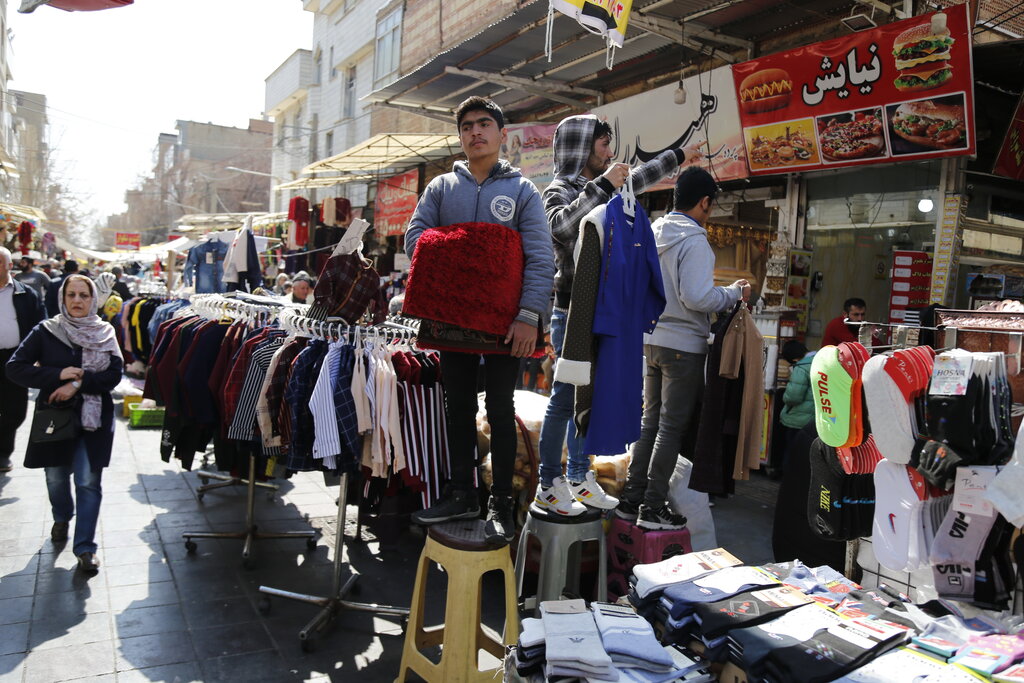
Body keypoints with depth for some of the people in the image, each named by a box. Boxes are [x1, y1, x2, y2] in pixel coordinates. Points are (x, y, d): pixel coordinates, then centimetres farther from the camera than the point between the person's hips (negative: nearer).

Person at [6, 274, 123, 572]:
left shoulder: (105, 333, 1)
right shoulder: (46, 331, -2)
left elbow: (114, 375, -7)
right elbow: (15, 367, -8)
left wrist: (79, 383, -20)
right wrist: (58, 374, -19)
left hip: (94, 417, -1)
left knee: (88, 483, -4)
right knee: (56, 478, 15)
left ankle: (85, 547, 5)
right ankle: (62, 519, 46)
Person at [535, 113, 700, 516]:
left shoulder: (601, 189, 14)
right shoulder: (559, 190, -8)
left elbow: (638, 179, 32)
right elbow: (561, 226, -30)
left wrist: (676, 157, 44)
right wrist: (602, 186, -26)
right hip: (573, 315, -8)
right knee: (565, 400, -5)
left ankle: (578, 478, 22)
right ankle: (548, 486, 4)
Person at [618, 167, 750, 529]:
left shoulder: (653, 234, 9)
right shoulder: (694, 241, -15)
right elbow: (697, 298, -22)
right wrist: (735, 292, -6)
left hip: (652, 340, 8)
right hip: (683, 344, -8)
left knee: (650, 420, 15)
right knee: (672, 426, 0)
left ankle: (632, 497, 20)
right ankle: (653, 507, 5)